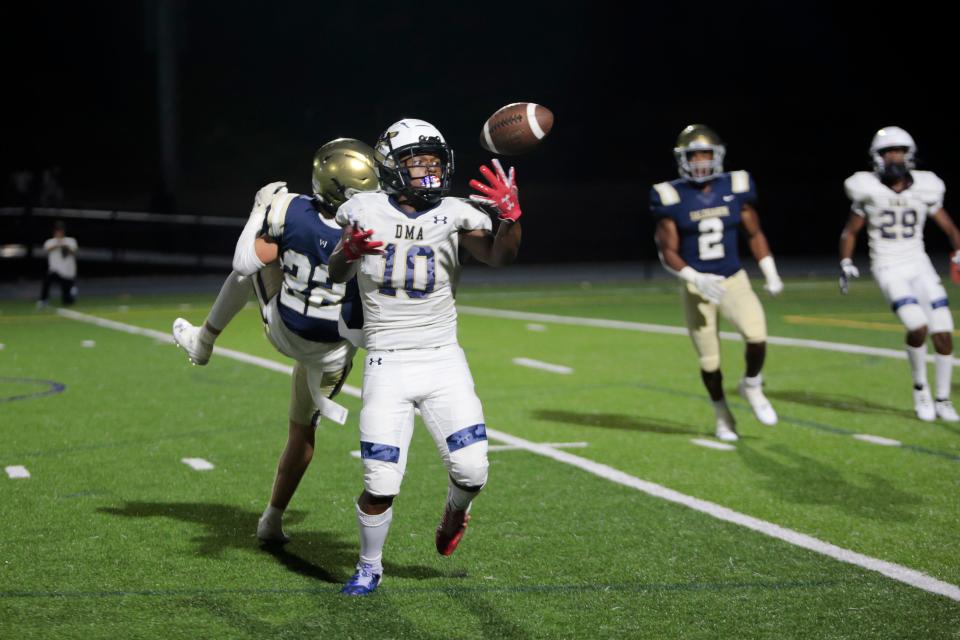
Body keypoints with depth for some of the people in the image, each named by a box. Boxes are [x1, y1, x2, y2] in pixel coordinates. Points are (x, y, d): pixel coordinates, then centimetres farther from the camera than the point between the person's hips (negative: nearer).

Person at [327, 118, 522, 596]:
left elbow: (500, 257, -16)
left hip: (443, 360, 1)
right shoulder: (366, 211, -1)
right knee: (381, 483, -7)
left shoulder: (455, 214, -2)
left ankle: (455, 511, 28)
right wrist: (348, 252, -20)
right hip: (387, 364, -1)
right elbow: (335, 276, 2)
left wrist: (511, 216, -36)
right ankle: (369, 568, 20)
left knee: (471, 469, -9)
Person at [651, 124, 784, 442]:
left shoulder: (735, 189, -1)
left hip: (734, 281, 1)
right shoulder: (672, 198, -9)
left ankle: (752, 386, 6)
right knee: (709, 361, 4)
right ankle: (722, 414, 32)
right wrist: (696, 279, -21)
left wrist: (771, 274, 5)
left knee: (757, 335, -24)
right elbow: (667, 252, -7)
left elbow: (754, 234, 10)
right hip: (696, 288, -1)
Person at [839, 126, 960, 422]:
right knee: (917, 326, -23)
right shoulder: (869, 192, -5)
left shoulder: (925, 190, -1)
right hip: (888, 269, -3)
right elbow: (849, 232, 7)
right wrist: (845, 263, -7)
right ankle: (920, 387, 0)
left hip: (919, 265, 3)